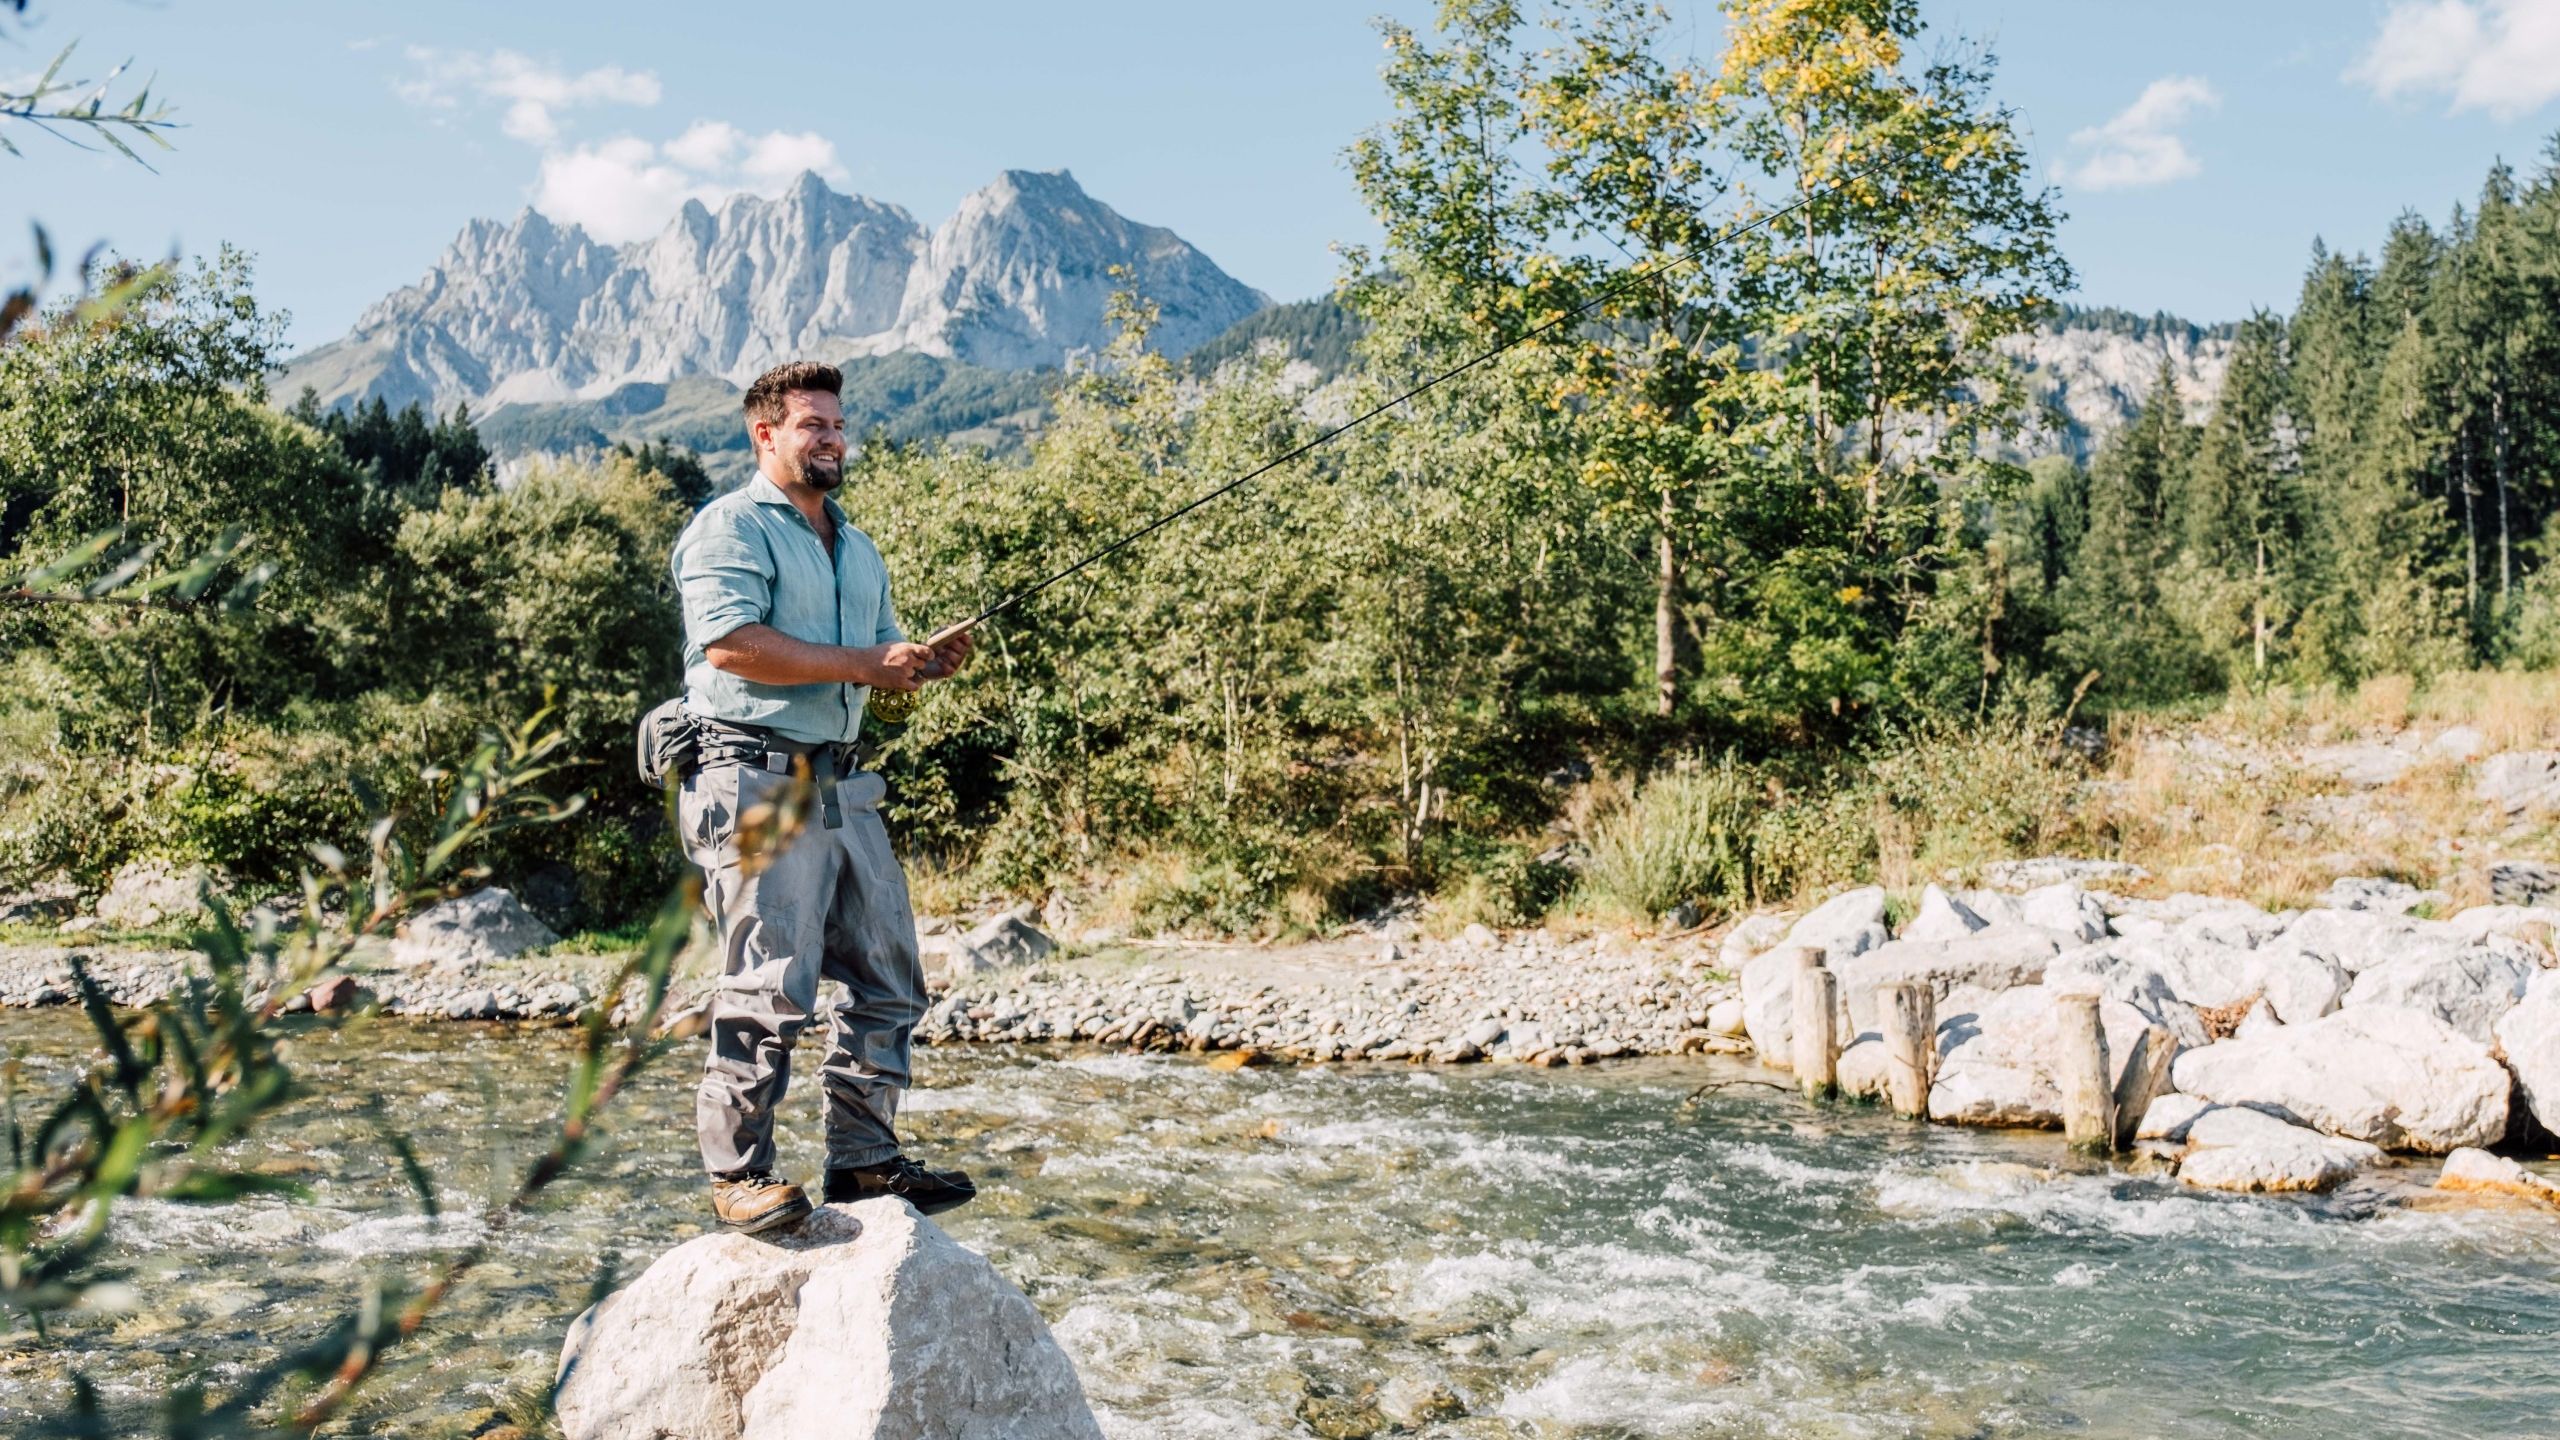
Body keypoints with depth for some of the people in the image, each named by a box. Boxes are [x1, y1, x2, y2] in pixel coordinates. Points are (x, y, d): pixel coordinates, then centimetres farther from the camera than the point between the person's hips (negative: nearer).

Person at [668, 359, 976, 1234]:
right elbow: (729, 642, -19)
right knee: (769, 988, -10)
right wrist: (861, 663, -17)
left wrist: (926, 666, 1)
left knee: (889, 979, 8)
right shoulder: (730, 527, -4)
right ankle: (738, 1175, 1)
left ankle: (865, 1160, 17)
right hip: (755, 783, -8)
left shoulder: (858, 549, 23)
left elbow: (883, 668, 25)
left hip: (842, 787, 8)